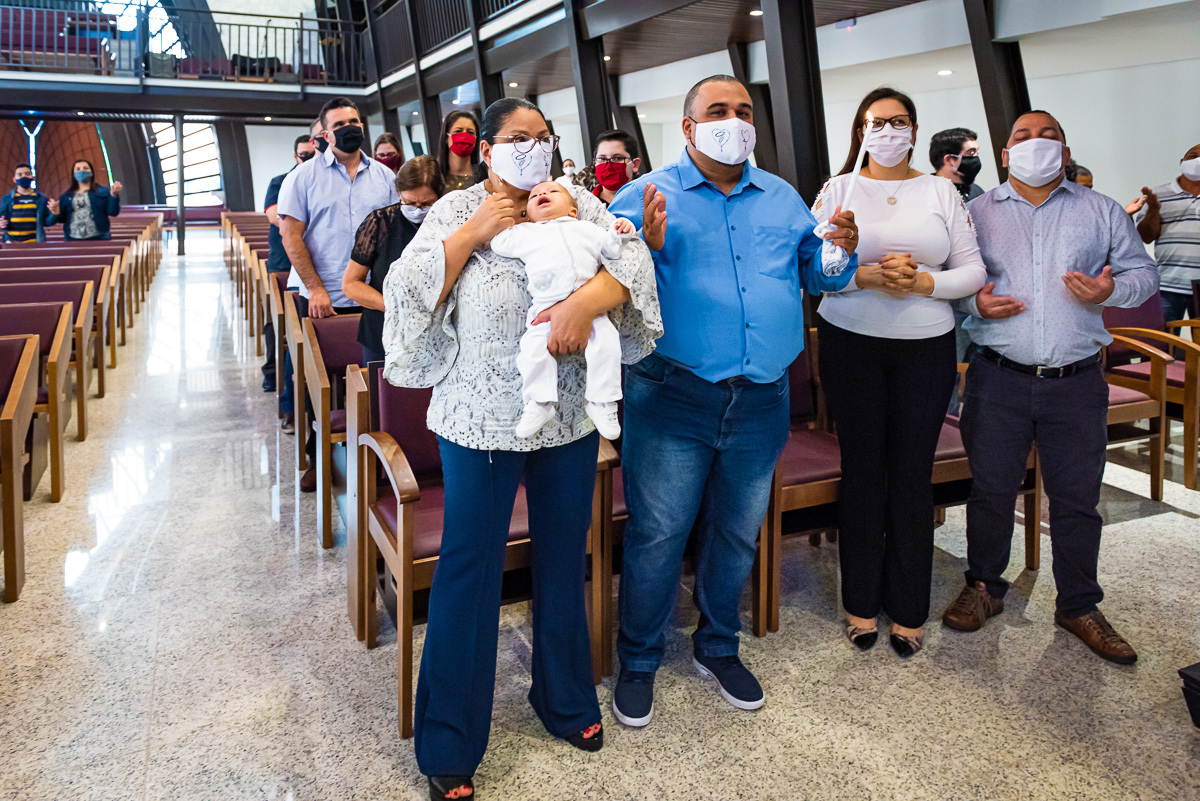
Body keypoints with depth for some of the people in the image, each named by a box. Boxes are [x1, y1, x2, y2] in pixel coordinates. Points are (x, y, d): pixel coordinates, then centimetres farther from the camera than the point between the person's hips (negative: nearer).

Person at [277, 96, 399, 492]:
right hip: (322, 302, -1)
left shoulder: (384, 177, 8)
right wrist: (316, 289, -10)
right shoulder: (304, 176, 0)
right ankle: (317, 456, 20)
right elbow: (291, 236, -4)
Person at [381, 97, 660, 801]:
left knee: (564, 560, 16)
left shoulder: (576, 204, 6)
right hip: (481, 421, -3)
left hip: (570, 419, 3)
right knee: (470, 571, 5)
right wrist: (476, 230, -15)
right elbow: (408, 294, -9)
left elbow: (634, 257, -8)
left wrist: (587, 299, -27)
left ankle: (567, 700, 39)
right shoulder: (456, 211, 1)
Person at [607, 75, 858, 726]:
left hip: (761, 400, 5)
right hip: (672, 398, -4)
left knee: (737, 533, 17)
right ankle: (638, 661, 24)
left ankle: (717, 646, 38)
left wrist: (841, 252, -5)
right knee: (656, 533, 3)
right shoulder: (646, 196, -2)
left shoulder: (782, 198, 13)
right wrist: (646, 248, -24)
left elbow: (815, 274, 16)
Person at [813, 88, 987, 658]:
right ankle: (861, 602, 19)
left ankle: (908, 609, 17)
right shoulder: (838, 189, 5)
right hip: (851, 344, -1)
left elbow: (973, 271, 4)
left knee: (913, 473, 3)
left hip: (926, 346, 1)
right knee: (862, 468, 4)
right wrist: (866, 275, -19)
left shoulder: (941, 191, 8)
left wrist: (921, 282, -14)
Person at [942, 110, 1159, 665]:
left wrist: (1112, 290, -10)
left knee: (1077, 497, 8)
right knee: (990, 489, 8)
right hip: (998, 379, -1)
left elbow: (1144, 271, 12)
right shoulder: (976, 213, 9)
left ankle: (1079, 605, 25)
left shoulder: (1102, 212, 11)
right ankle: (984, 587, 28)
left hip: (1076, 382, 1)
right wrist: (974, 302, -13)